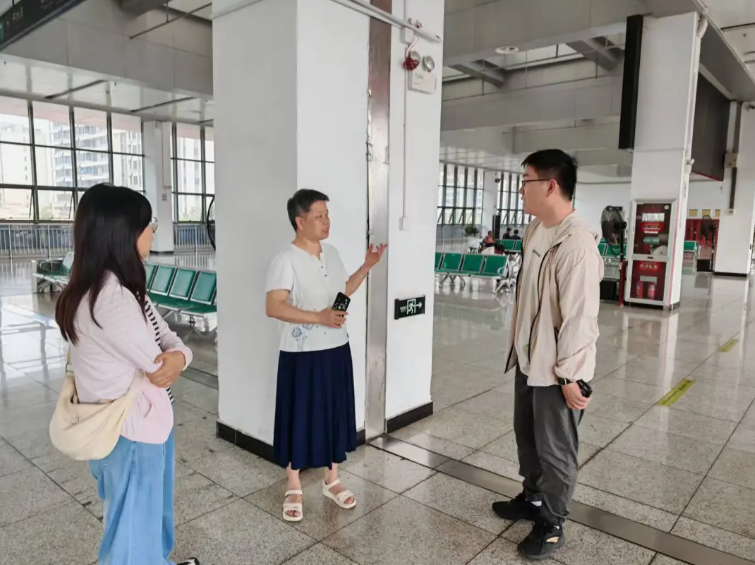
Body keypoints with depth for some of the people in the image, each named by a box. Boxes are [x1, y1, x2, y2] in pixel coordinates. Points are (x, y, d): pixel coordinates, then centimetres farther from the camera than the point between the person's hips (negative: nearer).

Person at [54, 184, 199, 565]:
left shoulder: (119, 287, 4)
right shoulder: (111, 298, -29)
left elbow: (169, 340, 0)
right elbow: (156, 365, -25)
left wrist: (179, 356, -19)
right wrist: (168, 362, -5)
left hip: (141, 420, 10)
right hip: (131, 428, -10)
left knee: (152, 510, 29)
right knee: (135, 523, 12)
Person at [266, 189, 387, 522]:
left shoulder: (331, 254, 7)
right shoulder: (286, 261, -16)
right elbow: (273, 307, -23)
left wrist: (367, 266, 9)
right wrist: (318, 317, -30)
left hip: (336, 349, 7)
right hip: (301, 354, -6)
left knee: (335, 414, 15)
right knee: (299, 418, 7)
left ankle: (331, 480, 34)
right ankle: (293, 489, 26)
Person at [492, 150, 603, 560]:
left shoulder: (577, 244, -25)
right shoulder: (535, 230, 4)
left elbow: (579, 316, -24)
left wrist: (569, 374, -20)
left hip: (557, 368, -9)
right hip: (529, 358, 9)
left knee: (555, 449, 10)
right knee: (526, 434, 24)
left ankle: (551, 525, 31)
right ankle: (533, 498, 47)